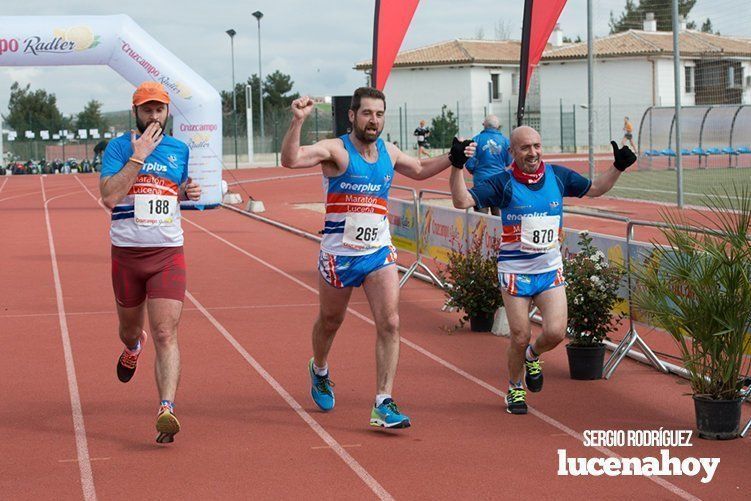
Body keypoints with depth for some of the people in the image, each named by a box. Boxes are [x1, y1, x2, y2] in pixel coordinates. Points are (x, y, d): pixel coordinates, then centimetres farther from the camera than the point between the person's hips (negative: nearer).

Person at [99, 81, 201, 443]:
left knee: (166, 335, -14)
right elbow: (109, 196, -18)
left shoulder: (180, 150, 8)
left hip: (168, 254, 0)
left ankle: (166, 410, -22)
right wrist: (138, 155, -19)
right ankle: (133, 347, 57)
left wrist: (188, 192, 2)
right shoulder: (118, 147, -3)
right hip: (126, 253, 0)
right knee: (130, 328, 19)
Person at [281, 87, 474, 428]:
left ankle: (383, 404, -9)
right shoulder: (335, 150, -12)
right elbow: (290, 160, -30)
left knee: (389, 323, -11)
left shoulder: (389, 153, 6)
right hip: (338, 255, -3)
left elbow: (419, 170, 28)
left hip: (380, 252, 4)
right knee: (330, 321, 16)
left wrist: (452, 158, 14)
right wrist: (297, 121, -43)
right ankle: (319, 370, 48)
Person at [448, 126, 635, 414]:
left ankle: (533, 356, 25)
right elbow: (462, 201, -14)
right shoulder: (503, 183, -7)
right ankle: (514, 389, 27)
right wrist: (457, 167, -25)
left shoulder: (557, 176, 3)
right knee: (520, 337, 0)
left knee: (555, 332, -11)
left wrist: (618, 167, 5)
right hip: (515, 270, -3)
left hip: (551, 269, 3)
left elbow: (595, 189, 18)